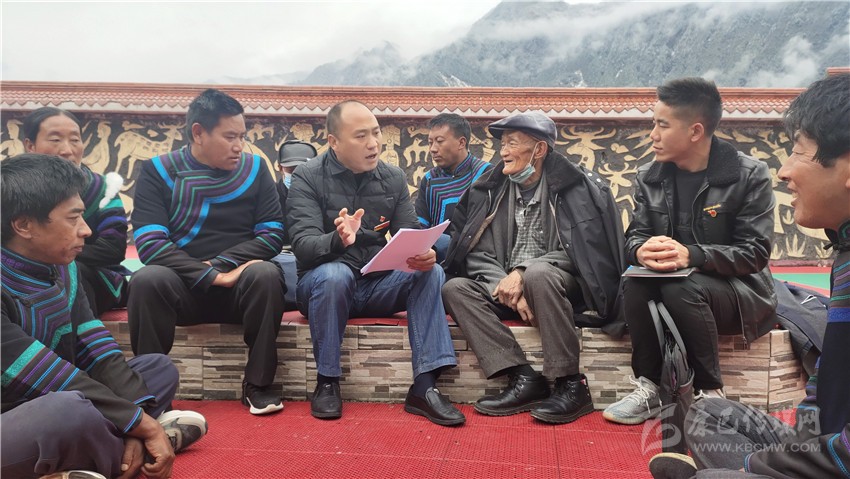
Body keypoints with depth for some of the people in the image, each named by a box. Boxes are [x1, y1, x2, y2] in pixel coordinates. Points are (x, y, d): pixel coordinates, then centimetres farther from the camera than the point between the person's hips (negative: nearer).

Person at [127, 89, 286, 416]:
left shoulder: (255, 168, 4)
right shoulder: (158, 171, -1)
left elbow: (272, 234, -1)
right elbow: (149, 243, -13)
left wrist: (218, 263, -15)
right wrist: (212, 277, -23)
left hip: (242, 285, 1)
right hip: (181, 286, 0)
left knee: (266, 273, -31)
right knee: (147, 280, -32)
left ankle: (259, 384, -17)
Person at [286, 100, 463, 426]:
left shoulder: (393, 178, 5)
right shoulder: (308, 177, -6)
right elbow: (303, 246, -17)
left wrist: (422, 255, -25)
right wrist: (338, 240, -40)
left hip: (378, 286, 3)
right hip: (323, 284, -3)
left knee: (431, 273, -21)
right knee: (334, 273, -35)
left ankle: (424, 387, -24)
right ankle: (326, 382, -18)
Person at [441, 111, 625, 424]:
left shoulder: (575, 186, -5)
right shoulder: (490, 189, 7)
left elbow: (577, 252, -13)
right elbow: (478, 254, -1)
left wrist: (522, 273, -24)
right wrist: (506, 287, -19)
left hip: (560, 287, -4)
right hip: (504, 288, 5)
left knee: (538, 275, -37)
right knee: (455, 289, -20)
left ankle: (571, 384, -27)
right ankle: (524, 379, -28)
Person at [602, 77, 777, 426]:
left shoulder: (750, 175, -11)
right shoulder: (649, 176, 2)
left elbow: (756, 252, -16)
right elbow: (635, 235, 0)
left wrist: (692, 255, -33)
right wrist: (641, 250, -26)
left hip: (738, 292, -4)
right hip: (668, 284, 4)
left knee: (682, 287, -35)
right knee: (633, 284, -28)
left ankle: (710, 393, -16)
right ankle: (649, 388, -15)